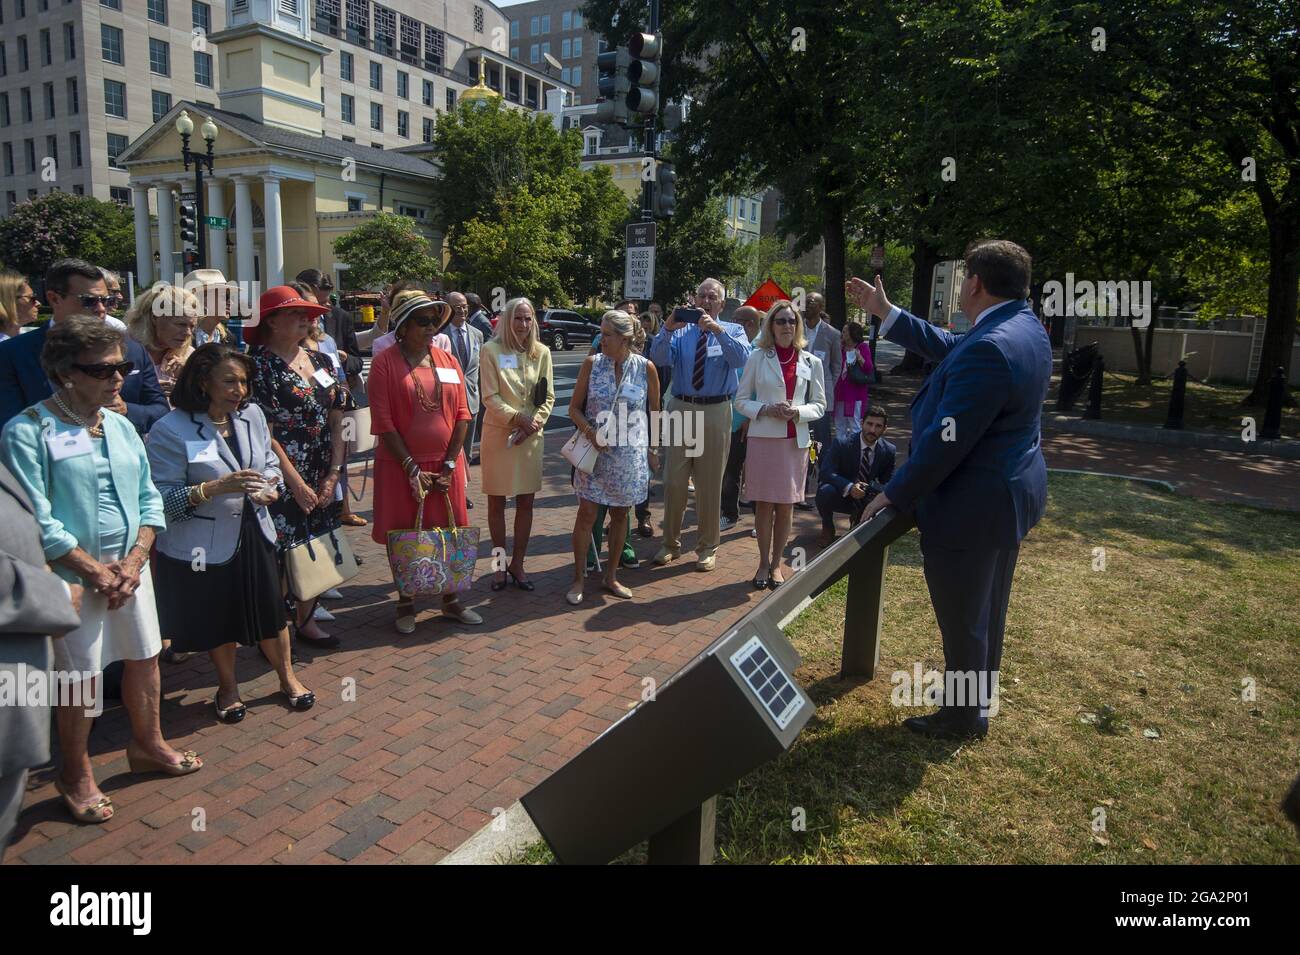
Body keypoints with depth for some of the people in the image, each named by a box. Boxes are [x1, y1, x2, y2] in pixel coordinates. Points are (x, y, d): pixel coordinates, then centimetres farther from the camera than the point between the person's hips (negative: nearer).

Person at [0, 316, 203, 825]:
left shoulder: (121, 426, 6)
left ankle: (147, 745, 38)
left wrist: (134, 561, -5)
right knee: (80, 677, 5)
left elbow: (149, 498, 7)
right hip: (74, 576, -6)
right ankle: (76, 774, 27)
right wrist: (96, 570, -16)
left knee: (144, 656, 16)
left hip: (131, 568, 6)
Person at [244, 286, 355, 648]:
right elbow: (264, 432, -13)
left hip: (322, 481, 6)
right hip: (281, 482, -6)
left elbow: (336, 422, 9)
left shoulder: (320, 361, 11)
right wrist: (298, 484, -15)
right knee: (280, 553, -2)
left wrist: (333, 475, 0)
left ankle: (306, 620, 27)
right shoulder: (258, 364, -7)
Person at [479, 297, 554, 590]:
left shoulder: (541, 352, 4)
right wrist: (518, 418, -17)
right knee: (497, 502, 6)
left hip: (531, 435, 3)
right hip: (498, 434, -3)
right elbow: (490, 397, -9)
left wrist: (534, 423, -9)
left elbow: (548, 397, 5)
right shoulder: (491, 350, -6)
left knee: (526, 502, 7)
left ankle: (517, 564, 20)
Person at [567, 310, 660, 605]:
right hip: (595, 450, -1)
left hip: (630, 453, 1)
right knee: (587, 514, -2)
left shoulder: (645, 368, -3)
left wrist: (653, 450, 7)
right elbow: (575, 408, 2)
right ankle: (579, 579, 10)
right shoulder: (592, 364, -2)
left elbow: (654, 412, 7)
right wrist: (590, 432, -15)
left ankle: (611, 576, 25)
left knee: (620, 514, 11)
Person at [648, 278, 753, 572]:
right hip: (680, 409, 1)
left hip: (716, 412, -1)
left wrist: (718, 330, -27)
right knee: (674, 480, 5)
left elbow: (741, 359, -16)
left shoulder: (733, 331, 5)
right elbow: (659, 358, -10)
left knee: (710, 482, 7)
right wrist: (667, 328, -25)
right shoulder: (681, 331, 7)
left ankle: (707, 547, 20)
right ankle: (671, 543, 20)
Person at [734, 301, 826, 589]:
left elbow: (819, 405, 8)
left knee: (786, 506, 7)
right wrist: (765, 409, -14)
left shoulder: (811, 362, 5)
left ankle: (776, 564, 20)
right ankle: (764, 563, 19)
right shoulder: (758, 358, 2)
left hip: (795, 441, 1)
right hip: (763, 438, -1)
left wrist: (798, 412, -12)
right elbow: (741, 400, 3)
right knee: (764, 504, 5)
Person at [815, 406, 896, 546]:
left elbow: (888, 482, -2)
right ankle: (828, 528, -3)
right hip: (840, 495, -3)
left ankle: (859, 523, 11)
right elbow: (827, 472, -26)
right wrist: (849, 487, -44)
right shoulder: (841, 443, -18)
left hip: (866, 499, 3)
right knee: (825, 491, -36)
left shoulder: (889, 451, -7)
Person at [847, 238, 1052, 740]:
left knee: (963, 618, 9)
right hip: (1008, 492, 10)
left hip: (972, 507, -10)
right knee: (985, 610, 24)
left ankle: (963, 716, 28)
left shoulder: (989, 349, -29)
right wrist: (884, 312, 17)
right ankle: (978, 700, 43)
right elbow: (949, 347, 15)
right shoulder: (1024, 324, 3)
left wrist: (894, 494, -15)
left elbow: (945, 443, -28)